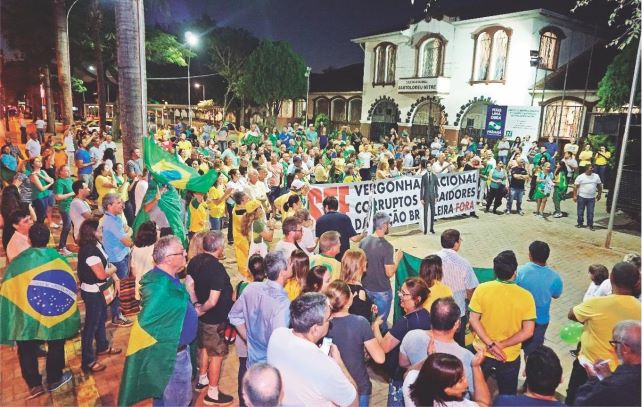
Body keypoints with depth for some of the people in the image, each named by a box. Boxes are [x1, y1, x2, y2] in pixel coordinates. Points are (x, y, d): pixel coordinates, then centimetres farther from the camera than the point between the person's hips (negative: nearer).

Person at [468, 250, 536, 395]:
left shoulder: (482, 289, -15)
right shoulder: (525, 296, -16)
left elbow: (473, 320, -14)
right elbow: (528, 331, -15)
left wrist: (490, 344, -14)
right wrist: (501, 345, -14)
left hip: (482, 352, 1)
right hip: (510, 357, -1)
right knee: (507, 395, 23)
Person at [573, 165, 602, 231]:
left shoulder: (596, 176, 4)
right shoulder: (580, 177, -6)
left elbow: (599, 186, 14)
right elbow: (575, 187, -6)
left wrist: (599, 194, 14)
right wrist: (575, 196, -10)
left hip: (592, 198, 2)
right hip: (582, 197, -2)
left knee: (590, 212, 4)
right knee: (580, 211, 7)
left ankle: (590, 225, 13)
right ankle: (580, 223, 21)